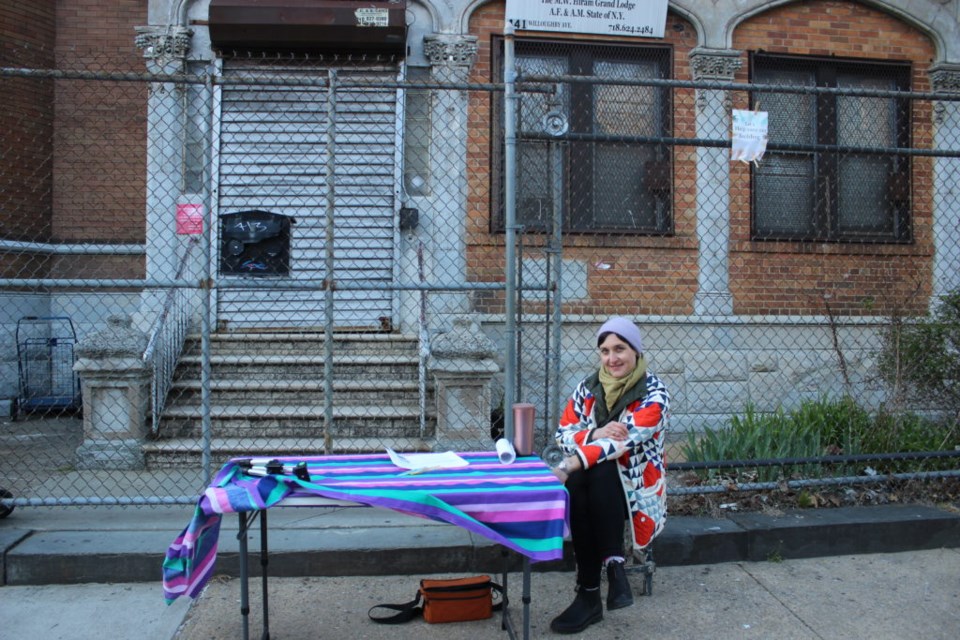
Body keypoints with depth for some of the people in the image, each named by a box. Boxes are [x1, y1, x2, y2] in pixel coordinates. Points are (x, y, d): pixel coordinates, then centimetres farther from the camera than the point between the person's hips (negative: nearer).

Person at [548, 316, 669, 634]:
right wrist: (595, 434, -23)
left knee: (600, 471, -36)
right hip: (593, 485, 4)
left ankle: (614, 563, -28)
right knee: (576, 484, -32)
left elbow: (624, 441, -25)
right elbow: (563, 434, 1)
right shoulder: (589, 387, 5)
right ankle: (589, 594, -28)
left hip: (636, 485, -4)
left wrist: (568, 466, -36)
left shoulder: (654, 393, -10)